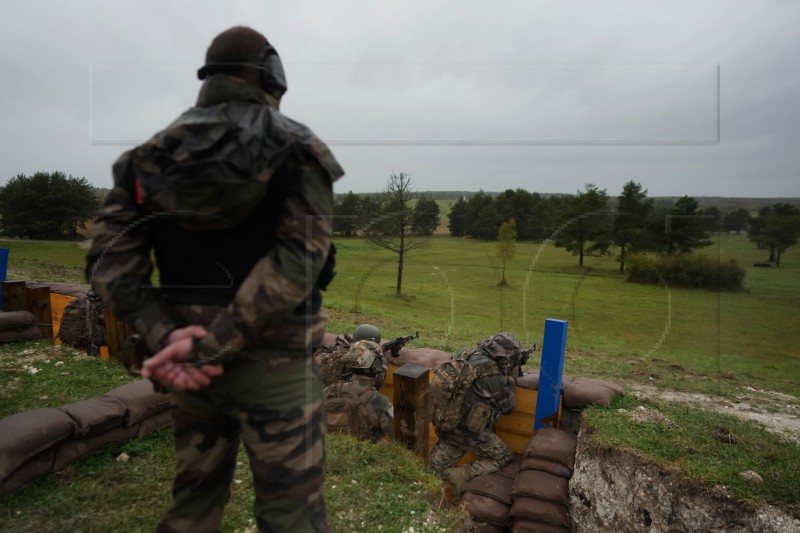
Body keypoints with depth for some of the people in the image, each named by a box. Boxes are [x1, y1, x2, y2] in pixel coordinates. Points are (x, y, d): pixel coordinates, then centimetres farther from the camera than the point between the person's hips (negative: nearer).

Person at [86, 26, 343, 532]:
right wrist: (211, 344, -18)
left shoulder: (151, 153, 8)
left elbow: (109, 259, 0)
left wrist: (165, 335, -9)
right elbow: (297, 260, -20)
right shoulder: (299, 149, -6)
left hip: (188, 360, 5)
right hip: (273, 363, -4)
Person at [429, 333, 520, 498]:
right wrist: (510, 380, 8)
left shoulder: (467, 355, 0)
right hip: (469, 432, -7)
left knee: (434, 466, 19)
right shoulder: (492, 375, -22)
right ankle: (463, 474, -3)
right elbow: (508, 406, -7)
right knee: (505, 457, 13)